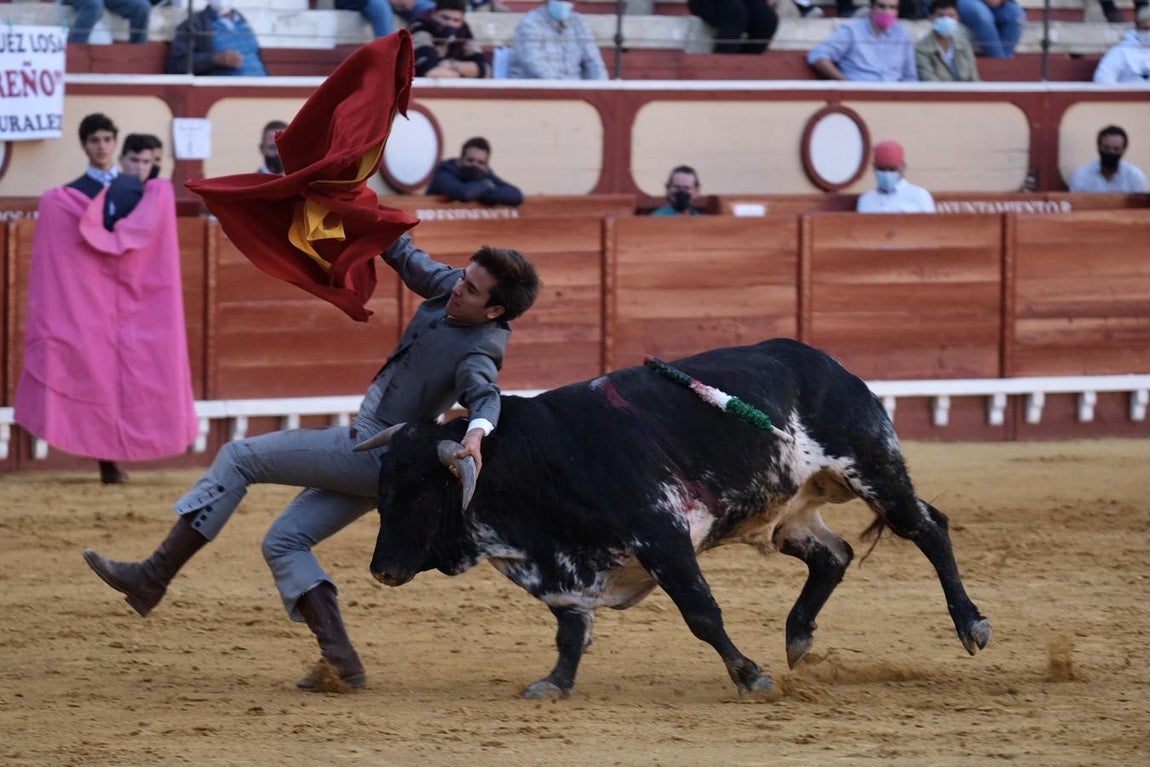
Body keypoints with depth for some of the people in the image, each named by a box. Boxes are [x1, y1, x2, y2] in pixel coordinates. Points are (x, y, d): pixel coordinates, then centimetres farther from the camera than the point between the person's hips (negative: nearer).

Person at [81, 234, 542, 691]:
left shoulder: (478, 353, -21)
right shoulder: (449, 289, 2)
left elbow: (484, 393, -40)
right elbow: (406, 257, 18)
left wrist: (477, 430, -61)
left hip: (373, 454, -9)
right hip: (372, 463, 9)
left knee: (238, 458, -8)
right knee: (284, 543, 8)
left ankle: (153, 577, -9)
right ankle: (340, 660, -2)